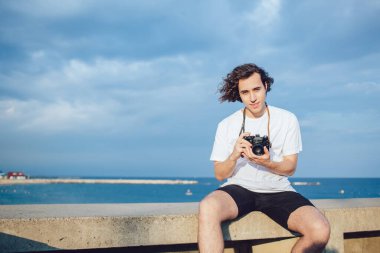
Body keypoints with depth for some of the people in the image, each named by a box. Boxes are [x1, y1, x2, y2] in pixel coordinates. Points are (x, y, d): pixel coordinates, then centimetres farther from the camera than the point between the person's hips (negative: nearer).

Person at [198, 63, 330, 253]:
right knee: (208, 207, -37)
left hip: (278, 191, 1)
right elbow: (220, 175, 4)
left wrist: (267, 163, -17)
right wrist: (234, 156, -18)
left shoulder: (287, 120, 4)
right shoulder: (226, 125, 4)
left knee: (320, 231, -26)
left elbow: (290, 168, 5)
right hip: (240, 188, -1)